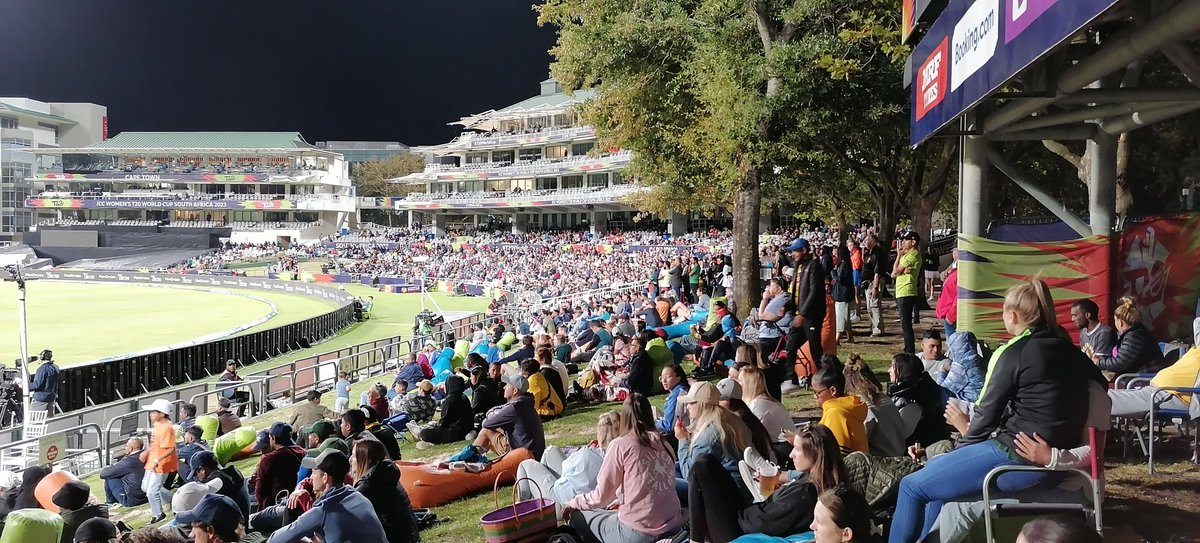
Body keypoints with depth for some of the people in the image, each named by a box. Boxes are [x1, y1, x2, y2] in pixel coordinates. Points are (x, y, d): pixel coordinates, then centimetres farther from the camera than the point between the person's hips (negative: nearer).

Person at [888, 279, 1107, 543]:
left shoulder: (1013, 353, -10)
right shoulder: (1070, 350, 10)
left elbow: (987, 414, -6)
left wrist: (960, 449, 10)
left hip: (1018, 459, -9)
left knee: (911, 486, -2)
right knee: (938, 466, 24)